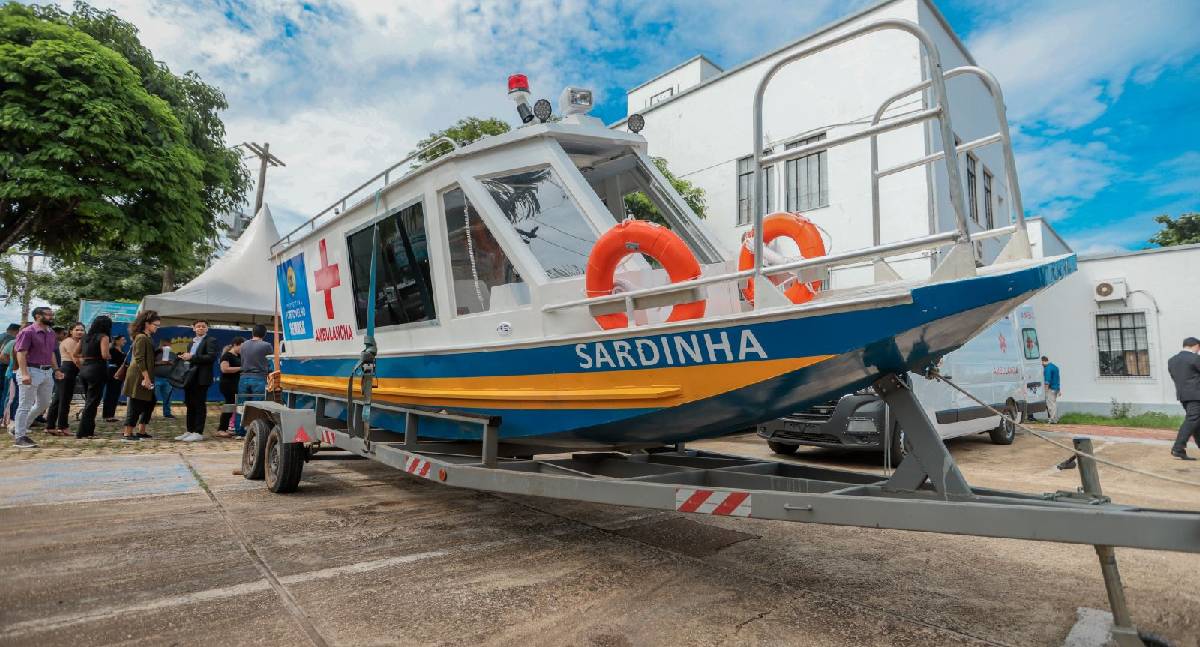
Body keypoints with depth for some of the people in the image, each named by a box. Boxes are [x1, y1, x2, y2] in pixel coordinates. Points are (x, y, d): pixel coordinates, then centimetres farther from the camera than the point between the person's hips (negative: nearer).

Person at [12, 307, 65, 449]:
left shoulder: (51, 332, 13)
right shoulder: (27, 332, -11)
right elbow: (21, 354, -16)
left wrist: (56, 369, 15)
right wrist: (24, 374, -24)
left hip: (47, 372, 8)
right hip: (31, 371, -8)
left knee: (43, 403, 15)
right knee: (26, 406, -1)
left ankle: (19, 428, 31)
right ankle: (19, 437, 8)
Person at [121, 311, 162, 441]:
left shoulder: (146, 338, 17)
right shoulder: (141, 338, -13)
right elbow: (139, 360, -20)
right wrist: (146, 377, -22)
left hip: (144, 377, 10)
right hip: (139, 377, -10)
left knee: (149, 403, 13)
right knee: (135, 405, -4)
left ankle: (141, 431, 19)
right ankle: (127, 434, 3)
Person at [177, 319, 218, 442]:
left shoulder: (211, 340, -4)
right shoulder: (192, 341, 19)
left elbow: (211, 357, -17)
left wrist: (191, 357, -18)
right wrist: (185, 357, 3)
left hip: (201, 378, -8)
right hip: (190, 378, 8)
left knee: (200, 406, -4)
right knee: (190, 405, 11)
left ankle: (198, 433, -1)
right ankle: (190, 431, 18)